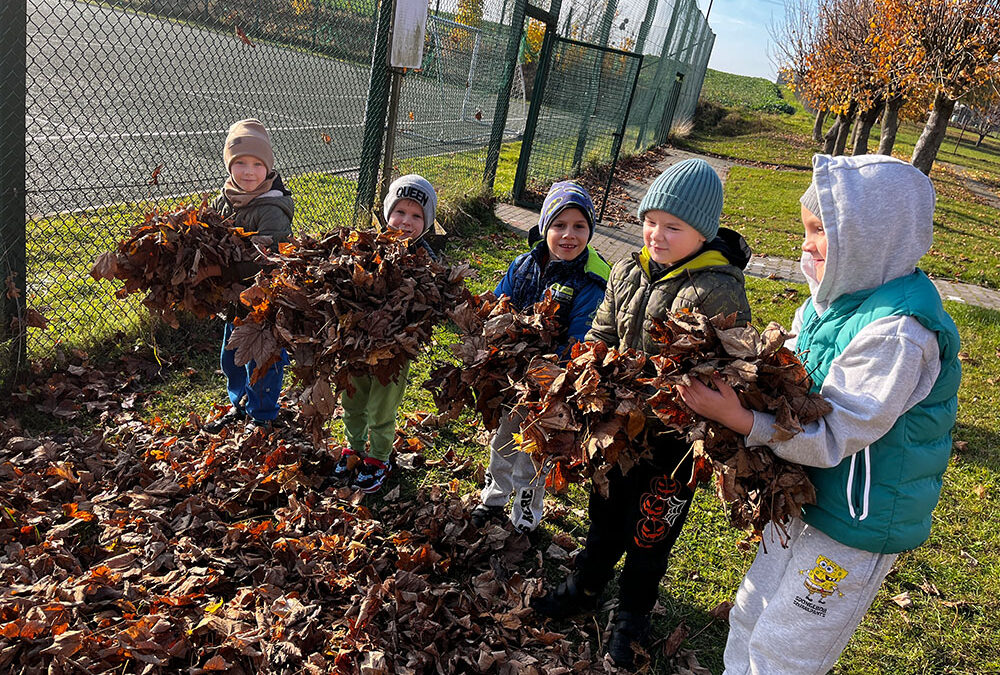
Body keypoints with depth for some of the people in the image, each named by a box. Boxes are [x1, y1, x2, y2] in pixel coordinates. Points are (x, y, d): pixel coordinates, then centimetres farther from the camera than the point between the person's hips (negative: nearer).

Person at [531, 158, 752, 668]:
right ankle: (583, 589, 50)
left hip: (674, 439, -5)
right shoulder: (630, 270, -1)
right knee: (605, 512, 25)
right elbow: (601, 336, 6)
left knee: (649, 532, 14)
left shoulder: (719, 292, -22)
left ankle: (632, 619, 40)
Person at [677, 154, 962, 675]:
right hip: (806, 500, 8)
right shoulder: (838, 298, -1)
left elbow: (834, 437, -29)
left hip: (856, 524, -8)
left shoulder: (897, 332, -29)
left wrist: (740, 419, -36)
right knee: (750, 620, 24)